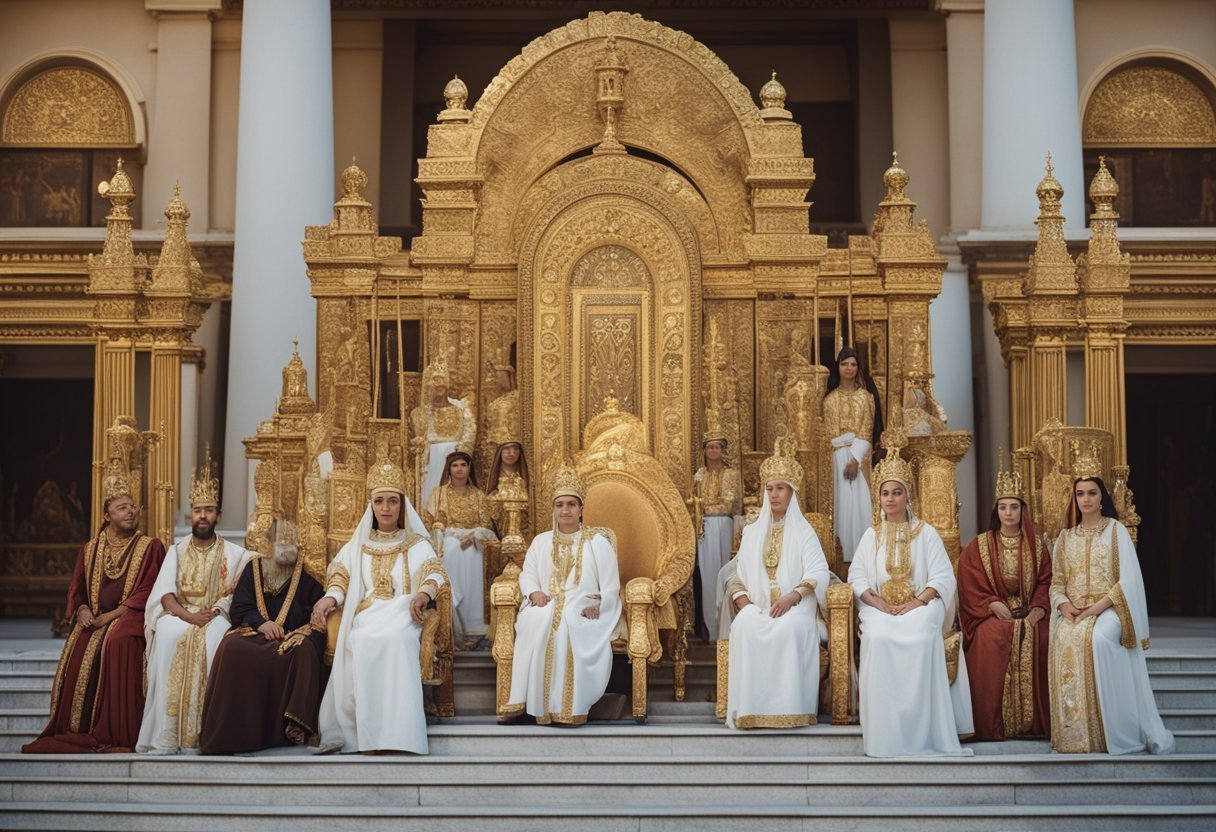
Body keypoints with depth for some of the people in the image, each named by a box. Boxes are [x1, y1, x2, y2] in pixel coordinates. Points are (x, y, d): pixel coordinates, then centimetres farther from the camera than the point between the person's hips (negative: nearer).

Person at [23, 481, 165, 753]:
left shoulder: (150, 547, 5)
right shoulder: (90, 550, 18)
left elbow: (147, 593, -4)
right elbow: (76, 590, 18)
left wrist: (110, 616, -12)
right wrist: (82, 610, -6)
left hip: (129, 617, -4)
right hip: (93, 619, 4)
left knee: (118, 642, -37)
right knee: (77, 650, -29)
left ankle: (117, 736, -36)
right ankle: (75, 732, -24)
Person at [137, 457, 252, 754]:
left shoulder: (234, 553, 12)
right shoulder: (177, 551, 15)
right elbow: (165, 593, 2)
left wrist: (216, 611, -17)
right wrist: (188, 615, -15)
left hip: (217, 618, -1)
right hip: (179, 615, 1)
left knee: (212, 636, -36)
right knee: (168, 633, -34)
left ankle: (201, 732, -37)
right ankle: (164, 736, -36)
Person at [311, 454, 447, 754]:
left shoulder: (417, 545, 19)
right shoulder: (357, 546, 26)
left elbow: (434, 573, 0)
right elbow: (340, 575, 11)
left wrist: (423, 594, -25)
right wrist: (330, 597, -13)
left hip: (402, 614, -1)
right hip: (365, 615, 1)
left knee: (395, 638, -39)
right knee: (362, 641, -37)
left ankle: (396, 734, -45)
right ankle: (366, 733, -39)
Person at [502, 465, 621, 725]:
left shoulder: (597, 541, 10)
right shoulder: (541, 541, 20)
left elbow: (611, 584, 4)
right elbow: (527, 574, 13)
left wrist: (598, 606, -15)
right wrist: (534, 592, -10)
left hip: (584, 610, -2)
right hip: (547, 606, 2)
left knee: (567, 625, -38)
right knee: (536, 621, -35)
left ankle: (569, 706, -35)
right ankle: (525, 699, -37)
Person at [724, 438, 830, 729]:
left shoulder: (804, 532, 9)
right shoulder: (752, 533, 21)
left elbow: (818, 575, -4)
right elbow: (737, 577, 14)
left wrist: (791, 598, -21)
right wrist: (743, 601, -8)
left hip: (794, 609, -2)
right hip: (757, 609, 2)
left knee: (789, 627, -37)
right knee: (744, 626, -32)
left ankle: (788, 708, -33)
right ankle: (749, 708, -31)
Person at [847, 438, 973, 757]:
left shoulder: (925, 532, 11)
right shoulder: (871, 535, 18)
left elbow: (943, 577, 1)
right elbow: (857, 576, 8)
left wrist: (917, 602, -15)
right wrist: (876, 601, -12)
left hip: (920, 606, -1)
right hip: (880, 608, 1)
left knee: (921, 637, -36)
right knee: (878, 637, -33)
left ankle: (922, 728, -30)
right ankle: (884, 733, -32)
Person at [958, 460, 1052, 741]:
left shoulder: (1036, 546, 14)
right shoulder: (979, 546, 9)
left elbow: (1046, 580, 8)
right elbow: (971, 584, 2)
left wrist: (1038, 608, -9)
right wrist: (994, 605, -12)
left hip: (1029, 614, 1)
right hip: (993, 613, -1)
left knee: (1039, 638, -31)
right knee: (992, 637, -34)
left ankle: (1035, 722, -22)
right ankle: (991, 725, -29)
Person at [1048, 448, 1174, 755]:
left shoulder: (1116, 531, 5)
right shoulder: (1065, 537, 17)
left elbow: (1129, 580, -4)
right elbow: (1056, 582, 13)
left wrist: (1098, 607, -16)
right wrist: (1063, 604, -9)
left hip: (1108, 609, -3)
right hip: (1074, 612, 3)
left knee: (1098, 638, -38)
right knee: (1064, 641, -33)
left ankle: (1115, 732, -30)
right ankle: (1075, 734, -29)